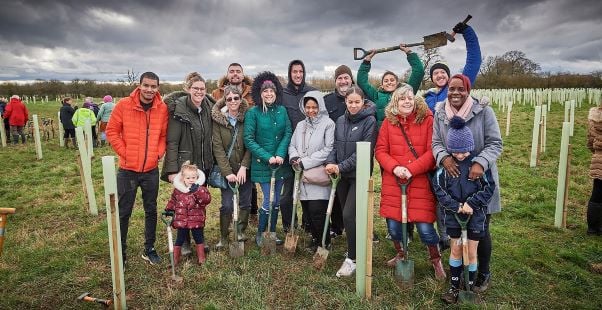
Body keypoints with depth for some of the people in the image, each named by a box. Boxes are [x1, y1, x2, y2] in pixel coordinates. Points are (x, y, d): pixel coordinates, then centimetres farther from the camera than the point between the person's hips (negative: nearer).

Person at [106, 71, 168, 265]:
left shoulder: (162, 108, -3)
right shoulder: (124, 105, -8)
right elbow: (112, 131, -3)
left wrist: (158, 154, -7)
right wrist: (124, 153, -7)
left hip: (151, 170, 2)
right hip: (127, 170, -2)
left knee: (151, 211, 13)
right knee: (123, 212, 8)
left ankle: (149, 249, 29)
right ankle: (120, 252, 24)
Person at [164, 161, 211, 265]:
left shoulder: (201, 189, -8)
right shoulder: (177, 189, 1)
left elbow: (207, 199, -24)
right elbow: (173, 200, 18)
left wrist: (197, 191, -33)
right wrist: (169, 209, 10)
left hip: (197, 220, -1)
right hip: (181, 220, 2)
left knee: (199, 238, 12)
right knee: (179, 240, 11)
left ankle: (201, 258, 27)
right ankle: (175, 259, 26)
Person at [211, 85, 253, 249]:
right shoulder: (218, 119, -5)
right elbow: (217, 147, -8)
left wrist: (244, 167, -13)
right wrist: (227, 172, -14)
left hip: (244, 169, 2)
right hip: (226, 169, -1)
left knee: (245, 203, 8)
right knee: (227, 205, -2)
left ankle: (241, 232, 29)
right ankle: (223, 237, 17)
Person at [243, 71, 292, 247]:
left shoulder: (282, 110, 4)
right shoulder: (253, 112, -7)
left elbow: (288, 134, 1)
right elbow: (249, 140, -10)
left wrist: (280, 154, -14)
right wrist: (268, 157, -16)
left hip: (280, 162, 4)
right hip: (262, 164, -4)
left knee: (276, 200, 11)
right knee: (269, 200, -4)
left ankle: (272, 233, 28)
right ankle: (260, 235, 17)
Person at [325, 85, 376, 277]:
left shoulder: (369, 121, -8)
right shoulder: (340, 121, 9)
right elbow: (336, 147, 12)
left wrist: (341, 167, -19)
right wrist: (330, 162, -8)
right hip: (342, 176, 6)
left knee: (349, 216, -11)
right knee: (347, 216, 13)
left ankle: (352, 259, 2)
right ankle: (354, 249, 32)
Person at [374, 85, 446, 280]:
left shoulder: (427, 120, -3)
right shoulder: (388, 121, 5)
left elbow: (432, 152, -9)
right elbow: (380, 150, 3)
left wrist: (411, 169, -17)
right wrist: (394, 167, -14)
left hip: (420, 182, -3)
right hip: (393, 183, 3)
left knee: (424, 227, -3)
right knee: (393, 225, 9)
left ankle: (436, 260, 27)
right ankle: (400, 255, 39)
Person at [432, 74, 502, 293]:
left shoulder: (484, 111, -7)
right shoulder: (440, 114, 2)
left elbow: (495, 143, -8)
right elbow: (436, 143, 4)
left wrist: (481, 163, -26)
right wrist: (443, 157, -18)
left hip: (480, 179, -2)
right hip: (452, 179, 3)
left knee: (480, 229, 8)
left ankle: (484, 273, 30)